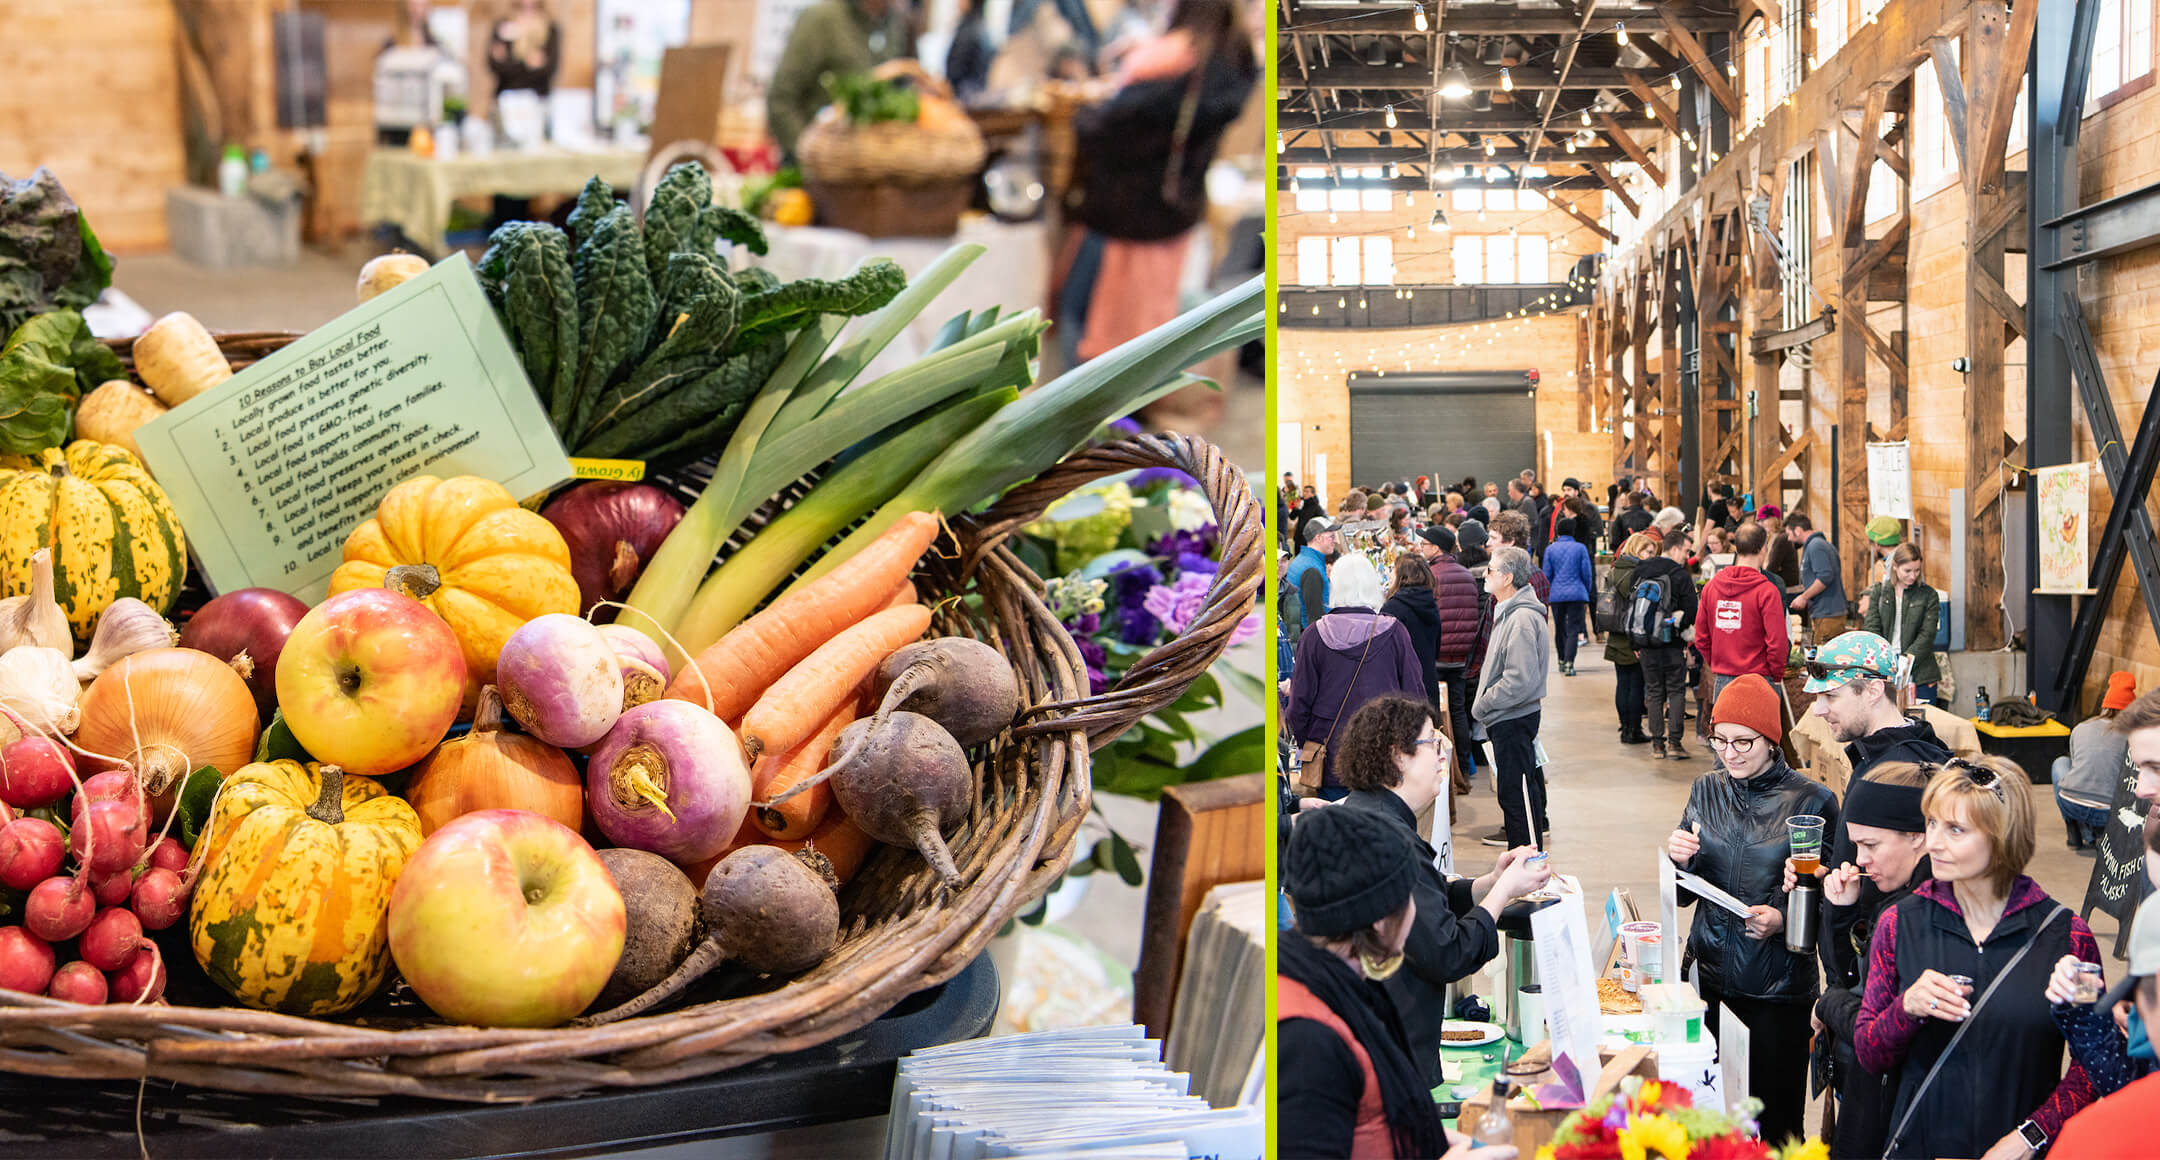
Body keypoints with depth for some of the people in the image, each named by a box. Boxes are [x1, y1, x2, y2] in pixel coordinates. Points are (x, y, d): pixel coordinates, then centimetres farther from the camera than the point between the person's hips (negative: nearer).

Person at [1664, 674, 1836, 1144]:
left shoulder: (1812, 801, -7)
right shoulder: (1707, 791, 7)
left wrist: (1783, 918, -19)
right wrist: (1679, 861, -8)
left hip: (1779, 985, -4)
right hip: (1709, 976, 4)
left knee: (1775, 1120, 3)